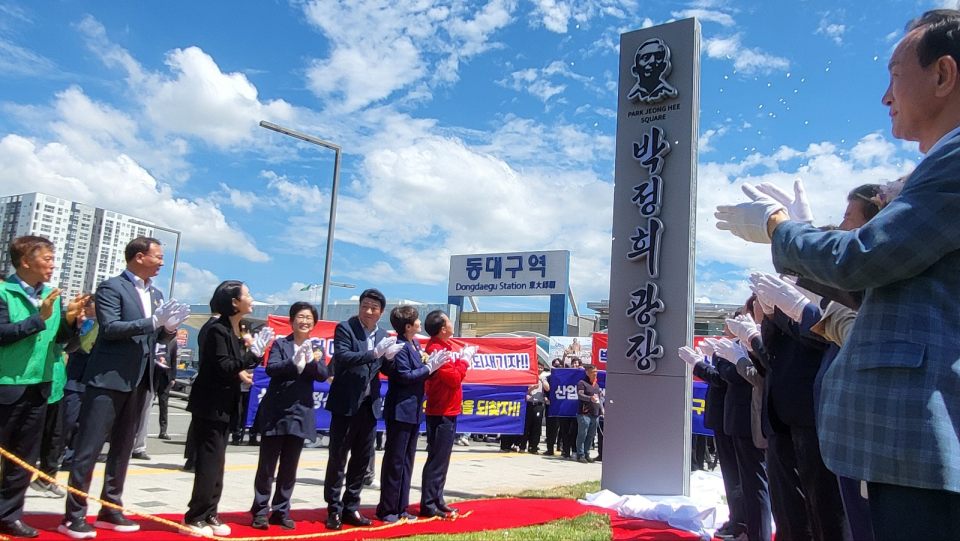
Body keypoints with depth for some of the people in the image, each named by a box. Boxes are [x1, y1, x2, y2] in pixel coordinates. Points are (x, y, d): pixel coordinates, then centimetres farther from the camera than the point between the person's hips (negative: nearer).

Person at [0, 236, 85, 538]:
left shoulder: (52, 295, 6)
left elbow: (59, 339, 9)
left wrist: (69, 320, -9)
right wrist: (40, 318, -23)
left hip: (40, 385, 6)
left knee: (26, 456, 11)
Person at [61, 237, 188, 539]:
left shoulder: (156, 294, 15)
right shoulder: (111, 287, -7)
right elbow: (110, 328, -19)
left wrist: (169, 327, -5)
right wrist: (153, 321, -26)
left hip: (138, 380, 8)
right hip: (109, 378, -7)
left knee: (123, 447, 12)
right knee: (89, 447, -2)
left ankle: (110, 510, 21)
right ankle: (74, 515, 4)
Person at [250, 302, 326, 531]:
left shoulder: (316, 347, 8)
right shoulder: (280, 343, 1)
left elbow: (322, 375, -4)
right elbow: (270, 368, -15)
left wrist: (313, 362, -25)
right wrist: (294, 362, -31)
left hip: (300, 413, 3)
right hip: (275, 412, -3)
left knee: (289, 467, 10)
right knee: (267, 465, 3)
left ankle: (281, 511, 20)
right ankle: (260, 511, 14)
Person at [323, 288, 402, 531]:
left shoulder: (382, 335, 10)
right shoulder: (345, 328, -7)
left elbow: (384, 370, 10)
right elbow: (342, 357, -21)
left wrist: (389, 358, -12)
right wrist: (374, 353, -30)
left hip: (369, 404, 6)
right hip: (346, 403, -5)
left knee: (362, 458, 11)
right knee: (338, 457, 1)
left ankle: (351, 508, 22)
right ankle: (334, 510, 11)